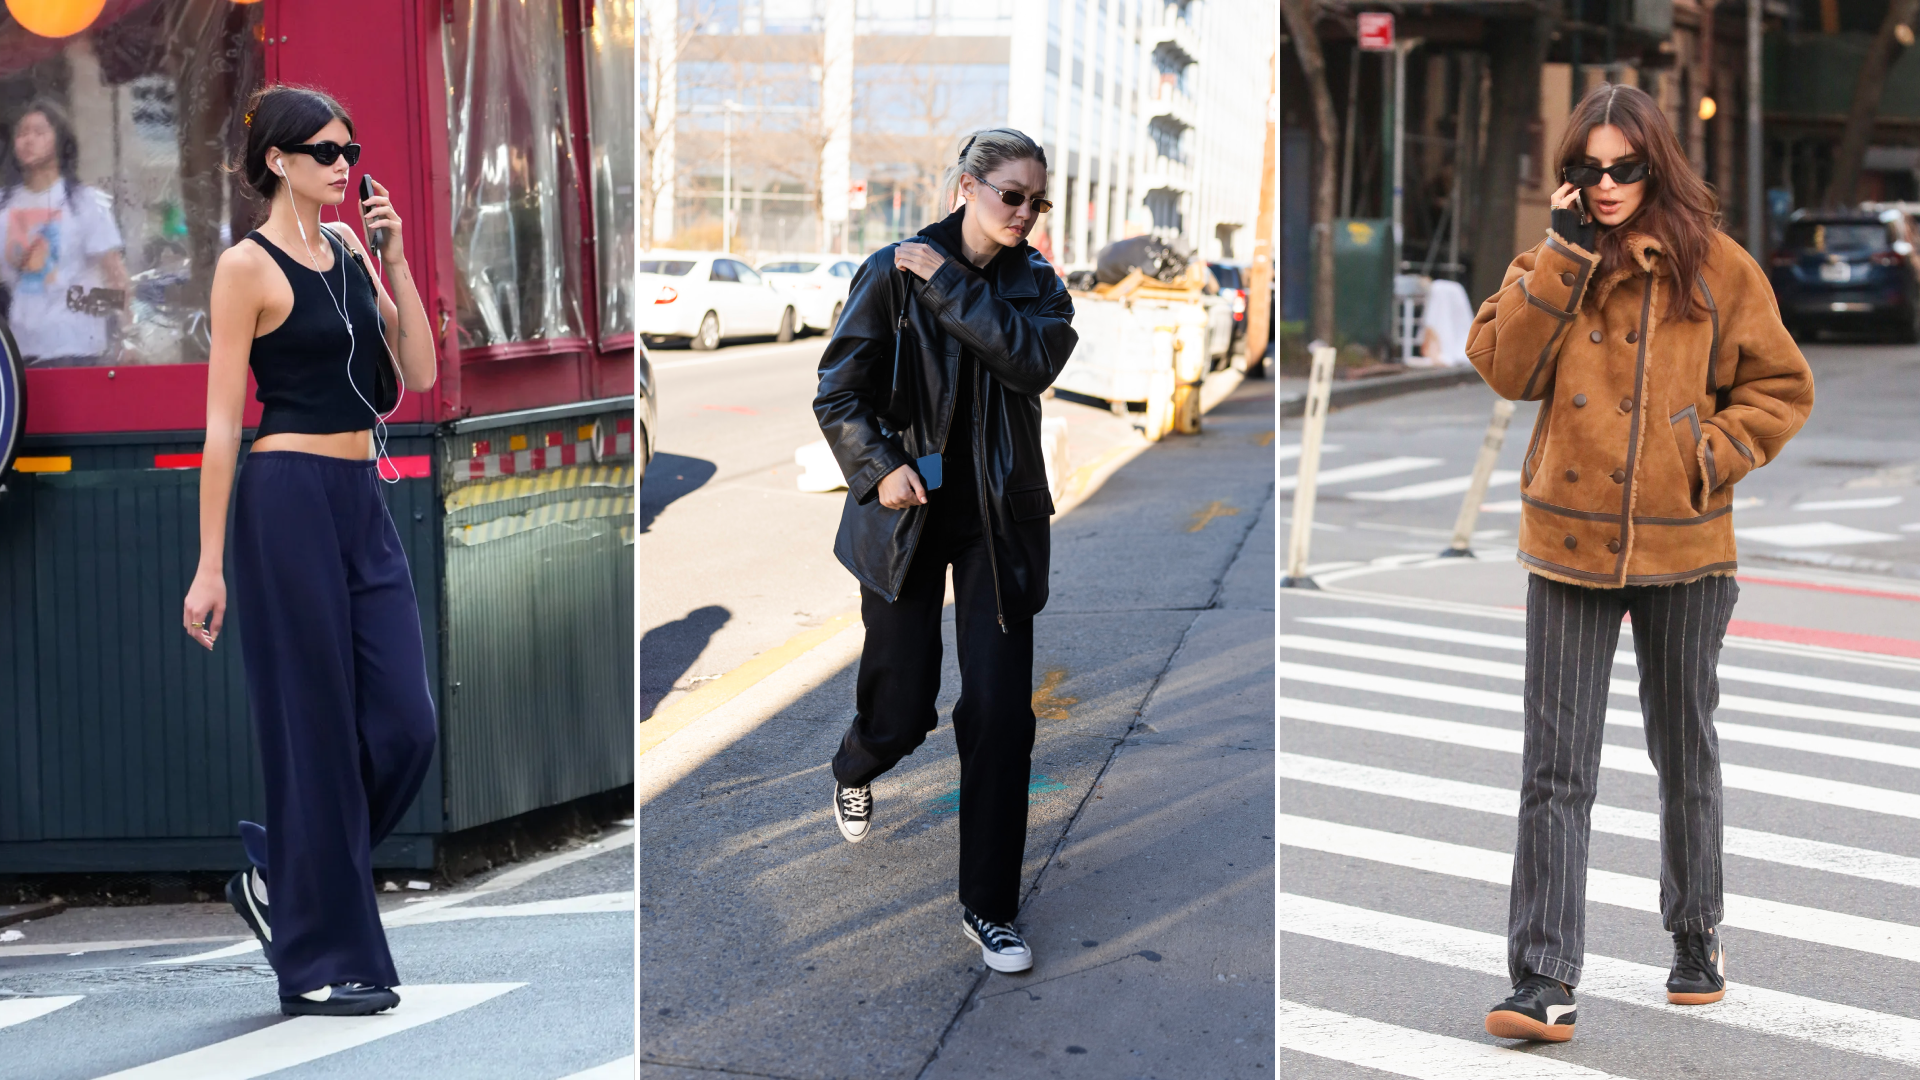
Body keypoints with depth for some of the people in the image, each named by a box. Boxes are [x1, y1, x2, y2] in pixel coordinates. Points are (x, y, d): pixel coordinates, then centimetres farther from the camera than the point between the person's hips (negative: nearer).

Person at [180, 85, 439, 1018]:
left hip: (364, 502, 7)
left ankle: (279, 876, 24)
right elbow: (222, 422, -10)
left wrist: (396, 257, 0)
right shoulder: (247, 265, -7)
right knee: (316, 728, -2)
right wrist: (210, 565, -13)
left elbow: (419, 372, 7)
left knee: (403, 724, 3)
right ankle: (320, 959, 9)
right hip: (288, 499, -7)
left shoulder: (351, 251, 13)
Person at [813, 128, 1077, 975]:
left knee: (1000, 710, -4)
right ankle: (855, 771, 44)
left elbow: (1034, 360, -20)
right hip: (909, 514, -2)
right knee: (903, 708, 4)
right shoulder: (893, 271, -6)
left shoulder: (1036, 283, 2)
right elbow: (837, 391, -4)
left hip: (999, 521, 2)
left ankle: (988, 908, 7)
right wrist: (879, 467, -16)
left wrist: (947, 286, -19)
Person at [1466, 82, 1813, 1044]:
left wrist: (1712, 455, -9)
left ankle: (1697, 937, 35)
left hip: (1684, 547, 0)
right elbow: (1505, 367, -10)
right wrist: (1564, 253, -13)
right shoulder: (1554, 261, 3)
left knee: (1685, 751, 16)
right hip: (1570, 543, 0)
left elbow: (1781, 386, 6)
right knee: (1556, 769, -3)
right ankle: (1543, 983, -2)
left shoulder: (1716, 267, 0)